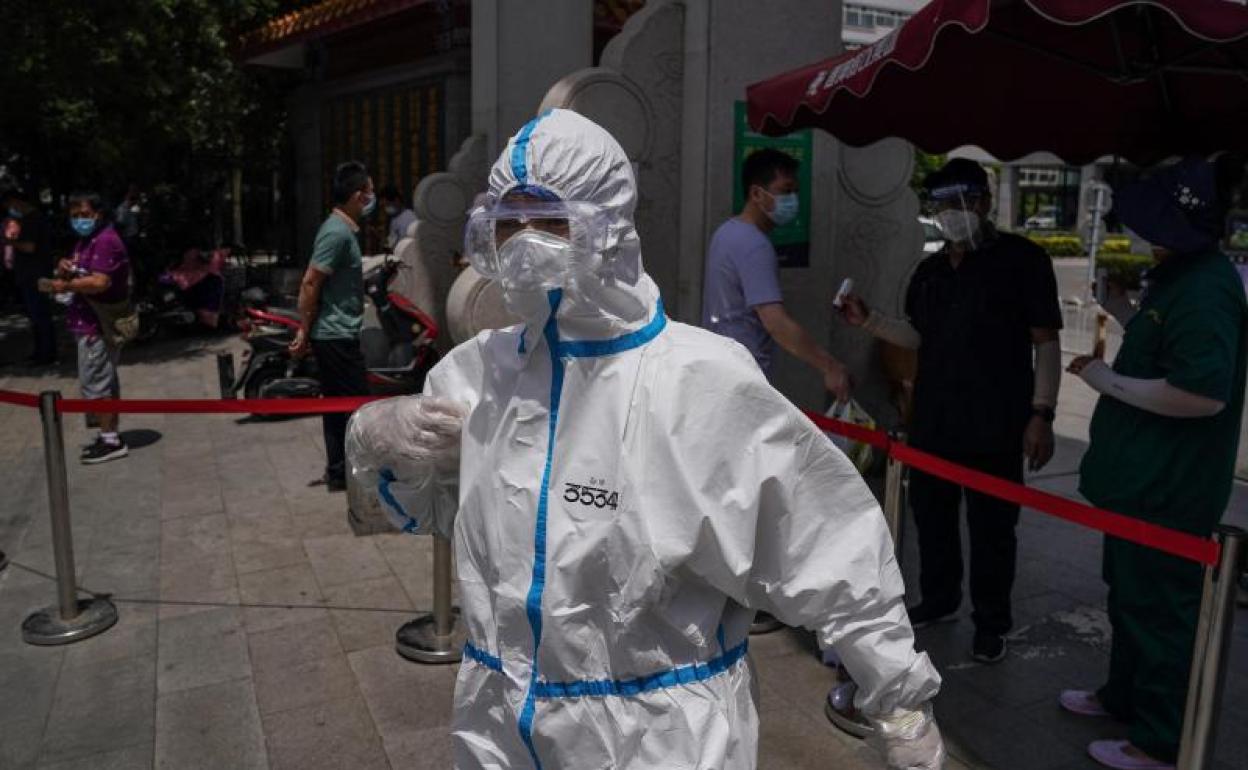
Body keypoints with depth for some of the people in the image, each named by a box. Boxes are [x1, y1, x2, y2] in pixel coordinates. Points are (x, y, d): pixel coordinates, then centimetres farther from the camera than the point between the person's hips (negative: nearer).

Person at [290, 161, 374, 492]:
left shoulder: (342, 228, 13)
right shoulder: (338, 232, -18)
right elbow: (310, 283, -20)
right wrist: (305, 331, -15)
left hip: (335, 334, 10)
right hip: (337, 335, -10)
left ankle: (338, 470, 23)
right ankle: (342, 473, 5)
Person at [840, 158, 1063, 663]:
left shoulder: (1021, 259, -6)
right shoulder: (930, 271, 12)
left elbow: (1046, 342, -7)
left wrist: (1041, 414, -13)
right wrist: (867, 320, 6)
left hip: (995, 427, -5)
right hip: (932, 421, 6)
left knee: (991, 527, 5)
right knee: (930, 513, 15)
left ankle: (991, 623, 22)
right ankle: (939, 600, 35)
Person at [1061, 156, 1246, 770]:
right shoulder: (1181, 276, 10)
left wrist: (1110, 382, -21)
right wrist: (1124, 314, 12)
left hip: (1169, 487, -11)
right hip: (1145, 475, 11)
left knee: (1159, 608, 3)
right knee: (1131, 594, 23)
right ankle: (1124, 696, 41)